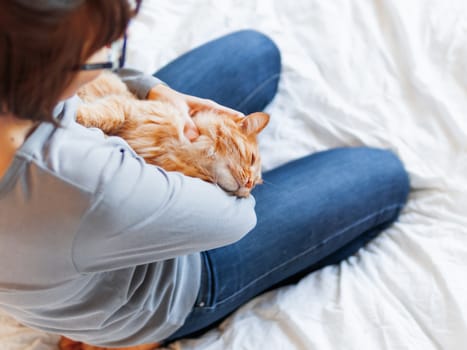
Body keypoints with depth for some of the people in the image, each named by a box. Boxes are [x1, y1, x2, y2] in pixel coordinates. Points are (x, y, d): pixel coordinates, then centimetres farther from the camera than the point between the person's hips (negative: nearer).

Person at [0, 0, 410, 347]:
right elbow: (233, 217, -29)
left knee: (255, 50, 12)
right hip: (152, 302, -6)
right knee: (384, 176, 3)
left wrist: (151, 89, -20)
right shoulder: (89, 187, -49)